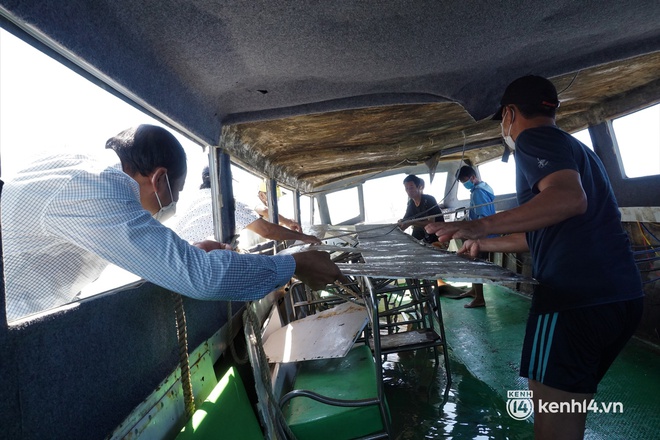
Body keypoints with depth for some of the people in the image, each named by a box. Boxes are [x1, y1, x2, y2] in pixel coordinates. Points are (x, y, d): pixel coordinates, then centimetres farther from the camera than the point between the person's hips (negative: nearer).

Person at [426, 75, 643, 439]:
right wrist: (486, 245, 35)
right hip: (622, 295, 10)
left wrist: (482, 226, -28)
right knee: (570, 407, 23)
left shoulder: (533, 138, -4)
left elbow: (569, 198, -26)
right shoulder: (575, 148, 25)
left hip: (576, 296, -10)